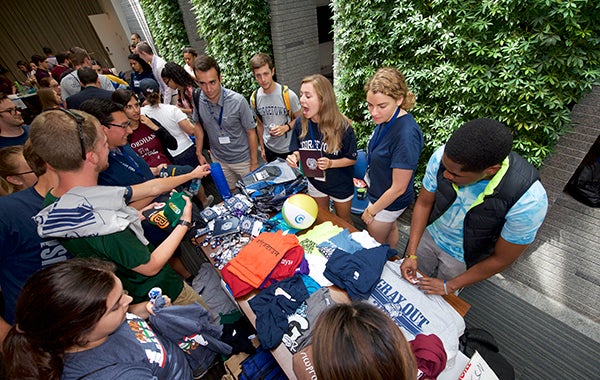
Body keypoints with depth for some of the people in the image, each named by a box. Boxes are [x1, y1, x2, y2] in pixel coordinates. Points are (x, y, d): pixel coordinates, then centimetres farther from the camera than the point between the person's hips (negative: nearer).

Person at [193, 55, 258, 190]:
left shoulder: (238, 101, -23)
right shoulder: (197, 99, -10)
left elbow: (251, 132, -15)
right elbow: (199, 126, 6)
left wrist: (254, 163, -11)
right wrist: (199, 153, 6)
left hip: (242, 158, -3)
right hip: (218, 159, 4)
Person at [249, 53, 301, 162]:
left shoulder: (288, 95, -17)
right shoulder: (254, 98, -5)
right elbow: (259, 124, 8)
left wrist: (286, 127, -23)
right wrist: (262, 148, 12)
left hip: (289, 149, -3)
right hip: (269, 149, 3)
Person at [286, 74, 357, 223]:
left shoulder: (342, 126, -26)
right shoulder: (300, 123, -15)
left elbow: (352, 159, -15)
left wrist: (330, 163, -32)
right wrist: (295, 157, -23)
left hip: (341, 184, -3)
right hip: (315, 182, 3)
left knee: (343, 221, 23)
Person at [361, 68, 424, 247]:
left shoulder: (406, 134, -35)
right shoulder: (386, 119, -10)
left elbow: (398, 188, -27)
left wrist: (372, 210, -15)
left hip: (390, 202, -8)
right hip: (378, 191, 8)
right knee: (390, 229, 31)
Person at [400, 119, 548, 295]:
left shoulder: (528, 201, -35)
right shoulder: (443, 156, -29)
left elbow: (501, 259, -20)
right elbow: (424, 203, -13)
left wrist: (449, 287, -12)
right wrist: (411, 254, -16)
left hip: (463, 258, -2)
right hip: (429, 235, 3)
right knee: (413, 285, 23)